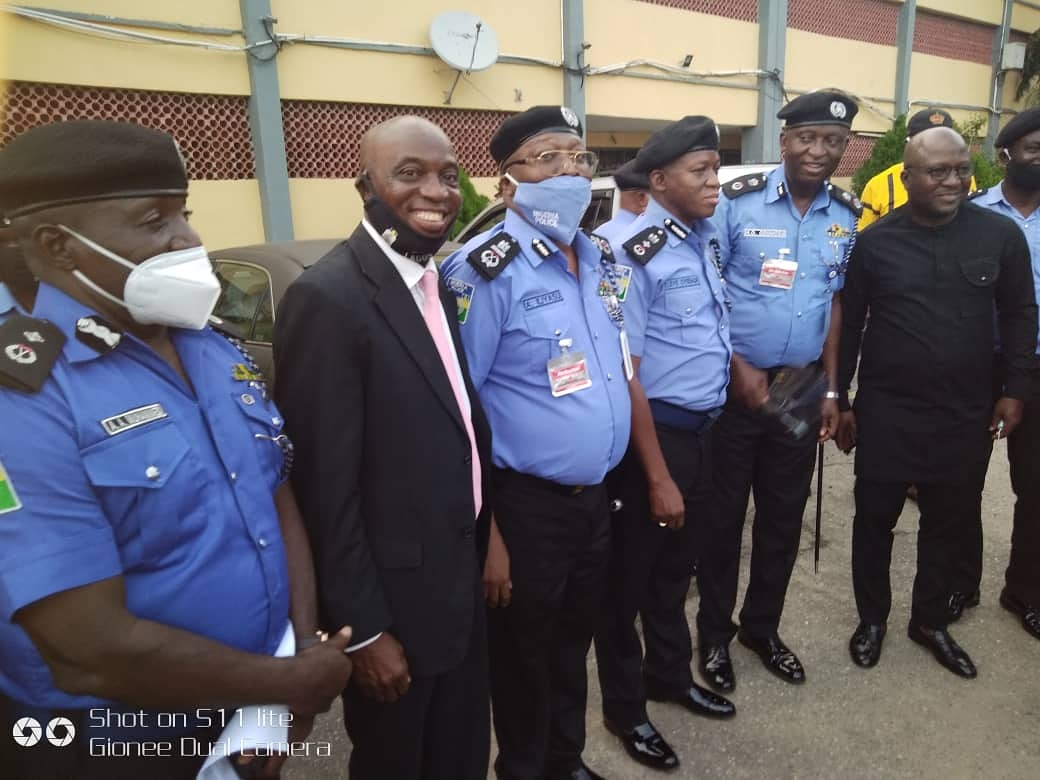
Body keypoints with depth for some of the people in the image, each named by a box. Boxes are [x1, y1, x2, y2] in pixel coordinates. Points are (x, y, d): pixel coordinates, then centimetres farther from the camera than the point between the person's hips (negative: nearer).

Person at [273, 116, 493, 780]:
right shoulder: (328, 298, -22)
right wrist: (363, 628, -16)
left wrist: (481, 547, 12)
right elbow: (325, 483, -21)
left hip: (460, 576, 8)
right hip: (393, 596, -7)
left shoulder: (436, 281, 5)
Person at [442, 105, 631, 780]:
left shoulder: (602, 261, 6)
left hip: (597, 497, 7)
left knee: (573, 648, 25)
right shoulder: (485, 271, -16)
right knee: (524, 659, 16)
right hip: (527, 505, -6)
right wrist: (487, 533, -16)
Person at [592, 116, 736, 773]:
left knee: (677, 569, 24)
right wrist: (656, 475, -19)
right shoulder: (634, 253, -19)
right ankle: (625, 708, 32)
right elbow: (624, 374, -20)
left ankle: (670, 675, 46)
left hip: (703, 431, 8)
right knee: (632, 577, 11)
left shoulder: (708, 241, 7)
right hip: (656, 433, -8)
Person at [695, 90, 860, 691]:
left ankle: (762, 627, 35)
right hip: (733, 386, -4)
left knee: (784, 517, 14)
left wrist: (831, 390, 8)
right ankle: (715, 632, 28)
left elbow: (836, 304, 11)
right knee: (724, 515, 7)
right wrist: (737, 368, -14)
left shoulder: (847, 218, 5)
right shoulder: (736, 203, -9)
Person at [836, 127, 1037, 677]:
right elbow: (848, 325, 0)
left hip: (966, 413, 2)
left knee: (949, 522, 14)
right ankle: (872, 617, 31)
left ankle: (930, 621, 35)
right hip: (886, 411, -1)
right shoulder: (874, 241, -5)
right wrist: (839, 400, 0)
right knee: (875, 519, 9)